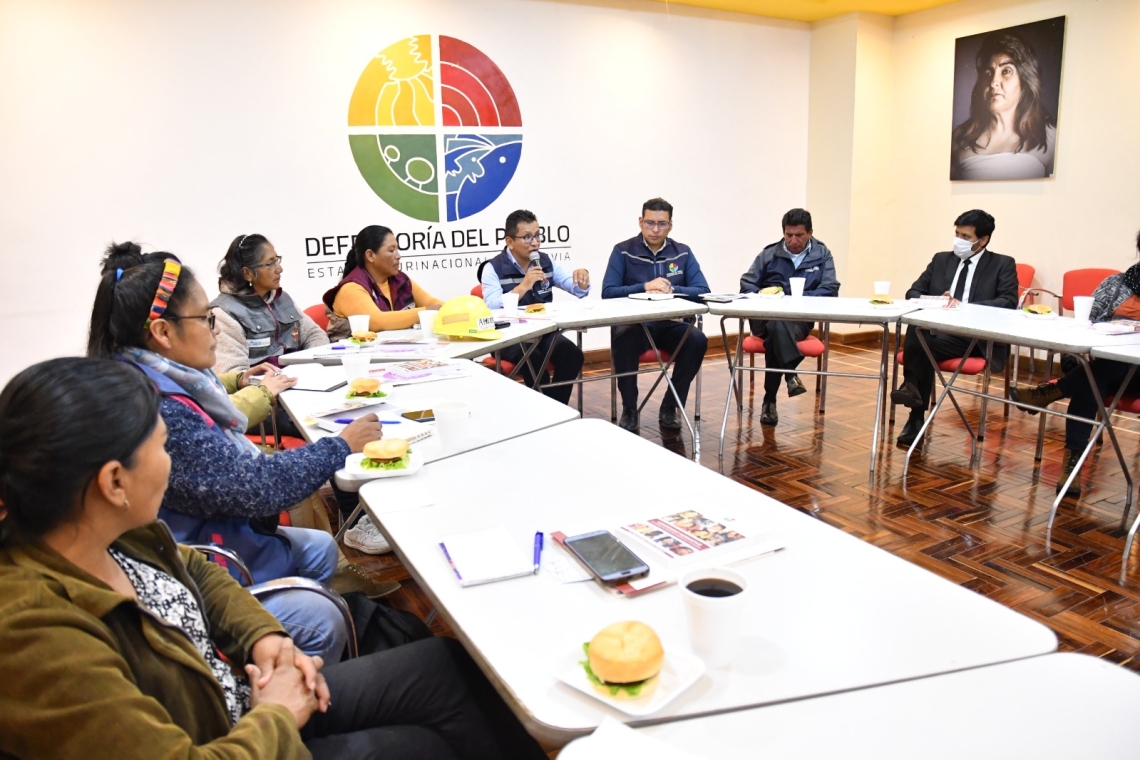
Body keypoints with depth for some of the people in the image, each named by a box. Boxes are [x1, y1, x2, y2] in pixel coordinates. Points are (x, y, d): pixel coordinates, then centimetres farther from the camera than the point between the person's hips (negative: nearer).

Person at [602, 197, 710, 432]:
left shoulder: (683, 253, 7)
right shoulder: (623, 251, 0)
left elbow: (703, 291, -1)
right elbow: (608, 292, -10)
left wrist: (672, 290, -19)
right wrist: (644, 287, -22)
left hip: (670, 325, 2)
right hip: (635, 325, -2)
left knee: (697, 340, -27)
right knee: (623, 339, -35)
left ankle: (670, 407, -9)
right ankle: (629, 410, -16)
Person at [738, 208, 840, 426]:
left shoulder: (822, 255, 14)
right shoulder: (769, 254, 17)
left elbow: (830, 290, 3)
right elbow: (746, 284, 12)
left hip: (800, 319, -1)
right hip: (765, 317, 1)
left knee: (776, 335, -36)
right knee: (777, 324, -38)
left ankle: (770, 399, -31)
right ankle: (791, 373, -48)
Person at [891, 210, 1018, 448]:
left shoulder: (1003, 265, 9)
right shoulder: (941, 260, 20)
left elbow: (1009, 303, -6)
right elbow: (913, 292, 16)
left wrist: (964, 307, -19)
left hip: (977, 338, -3)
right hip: (937, 330, 3)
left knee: (924, 345, -33)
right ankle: (913, 388, -28)